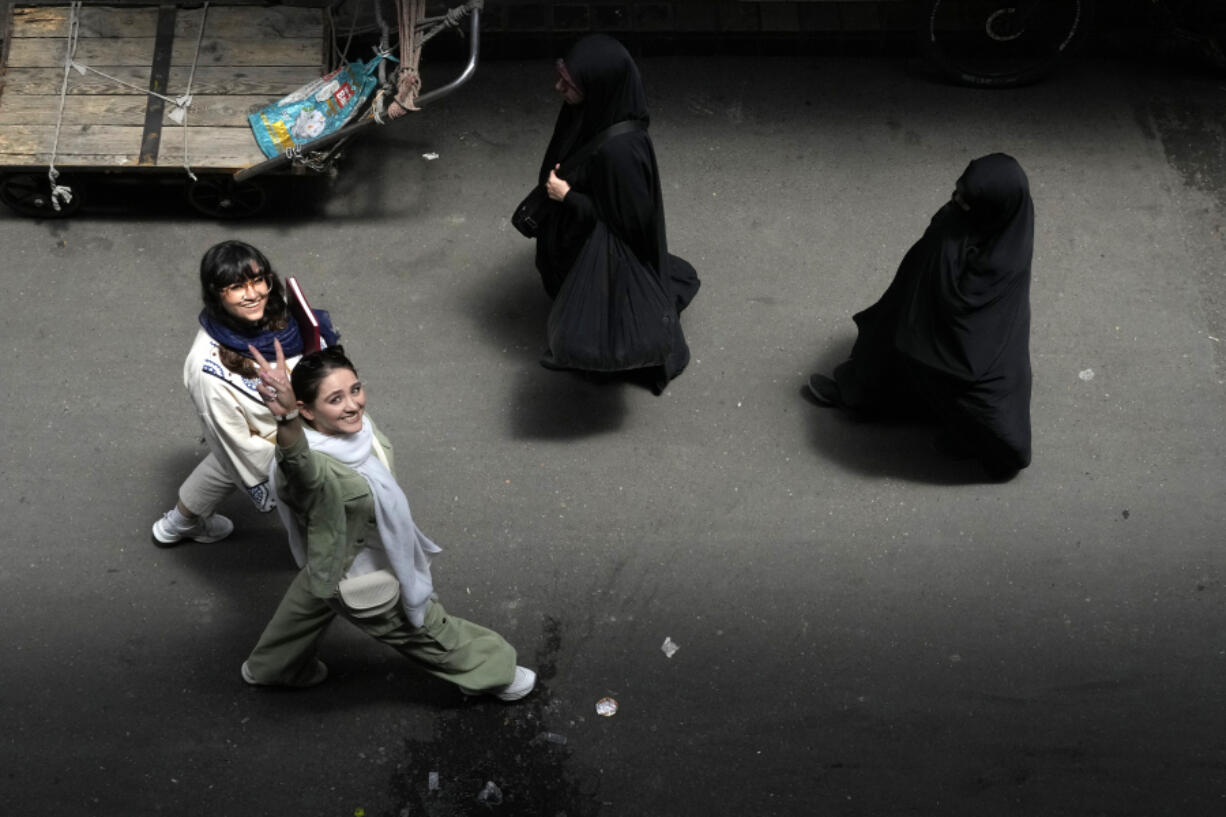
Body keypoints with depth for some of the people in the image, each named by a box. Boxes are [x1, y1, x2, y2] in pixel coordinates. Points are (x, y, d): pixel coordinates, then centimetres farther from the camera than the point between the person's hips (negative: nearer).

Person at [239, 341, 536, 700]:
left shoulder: (354, 425, -22)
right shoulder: (314, 466, -46)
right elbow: (299, 464, -71)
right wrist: (286, 417, -88)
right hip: (363, 584, -8)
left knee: (309, 605, 35)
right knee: (430, 633, 18)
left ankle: (269, 668, 63)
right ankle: (494, 673, 44)